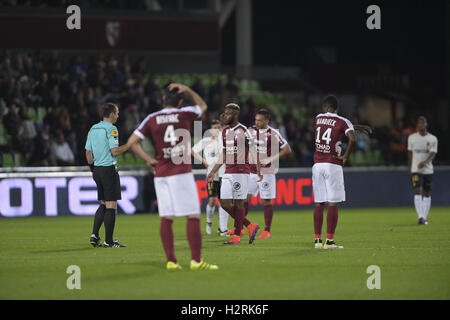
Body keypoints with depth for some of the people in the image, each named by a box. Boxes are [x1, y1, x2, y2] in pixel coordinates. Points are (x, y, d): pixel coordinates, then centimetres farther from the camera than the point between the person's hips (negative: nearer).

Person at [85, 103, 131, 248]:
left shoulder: (93, 129, 12)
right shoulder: (111, 129, -11)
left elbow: (88, 152, 14)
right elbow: (115, 151, -19)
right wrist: (129, 144, -8)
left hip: (97, 169, 8)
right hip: (109, 169, -8)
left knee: (104, 204, 17)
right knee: (111, 205, -3)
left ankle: (94, 235, 9)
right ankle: (108, 241, -3)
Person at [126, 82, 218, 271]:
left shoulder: (151, 119, 5)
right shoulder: (184, 114, 1)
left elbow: (132, 142, 0)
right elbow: (202, 106, 22)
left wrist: (149, 160, 5)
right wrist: (187, 90, 11)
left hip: (161, 174, 4)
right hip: (181, 173, -4)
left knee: (166, 218, 6)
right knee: (193, 216, -3)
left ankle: (171, 261, 4)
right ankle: (196, 260, -8)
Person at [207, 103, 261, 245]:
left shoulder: (243, 131, -8)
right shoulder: (225, 131, 15)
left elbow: (254, 152, -8)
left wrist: (259, 171, -15)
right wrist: (213, 172, 22)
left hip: (241, 172, -8)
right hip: (227, 173, 8)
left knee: (238, 203, -4)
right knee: (225, 203, 2)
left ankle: (237, 236, 3)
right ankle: (250, 226, 14)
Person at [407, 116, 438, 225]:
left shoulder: (432, 139, 0)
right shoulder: (412, 138, 5)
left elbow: (432, 154, -9)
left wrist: (425, 162, -28)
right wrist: (409, 167, 18)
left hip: (428, 170, 1)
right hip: (416, 170, -1)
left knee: (427, 194, 5)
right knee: (417, 192, -16)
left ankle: (424, 217, 14)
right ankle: (420, 217, -24)